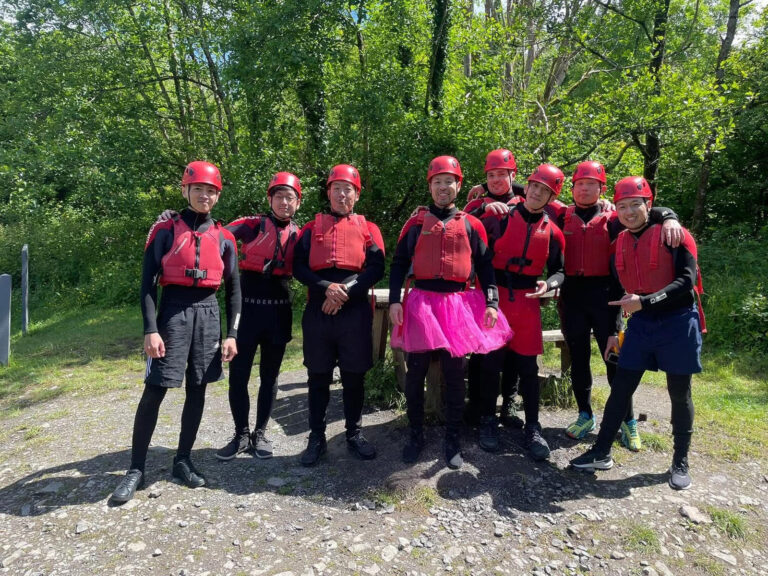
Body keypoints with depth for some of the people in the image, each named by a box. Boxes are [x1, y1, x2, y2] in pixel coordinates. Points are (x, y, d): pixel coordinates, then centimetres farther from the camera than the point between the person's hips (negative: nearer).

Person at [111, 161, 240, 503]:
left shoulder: (224, 238, 8)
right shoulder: (165, 231, 1)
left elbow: (233, 289, 10)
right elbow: (148, 282, -3)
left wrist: (232, 334, 3)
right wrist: (150, 329, -13)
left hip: (208, 314, 3)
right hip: (173, 312, -3)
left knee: (197, 390, 9)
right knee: (154, 391, -2)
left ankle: (183, 460, 24)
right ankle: (136, 469, 13)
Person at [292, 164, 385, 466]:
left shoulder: (368, 228, 10)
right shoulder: (312, 228, 11)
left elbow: (376, 268, -2)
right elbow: (298, 266, 1)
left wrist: (346, 292, -14)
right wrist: (326, 288, -15)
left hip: (356, 311, 0)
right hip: (318, 311, 1)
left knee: (354, 375, 8)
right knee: (318, 376, 8)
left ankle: (354, 434, 24)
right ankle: (317, 438, 21)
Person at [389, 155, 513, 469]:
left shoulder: (471, 224, 8)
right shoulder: (416, 222, 7)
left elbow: (485, 266, 9)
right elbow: (399, 263, 6)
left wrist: (491, 303, -1)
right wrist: (394, 300, -5)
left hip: (458, 305, 0)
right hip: (421, 303, 0)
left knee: (454, 376, 8)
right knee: (415, 374, 7)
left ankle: (453, 441, 22)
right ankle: (416, 436, 25)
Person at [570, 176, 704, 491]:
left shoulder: (675, 236, -10)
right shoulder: (620, 243, 6)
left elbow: (686, 281, -18)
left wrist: (644, 301, -29)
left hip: (677, 323, -4)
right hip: (640, 323, 4)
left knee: (679, 394, 8)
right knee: (620, 388, 5)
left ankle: (680, 462, 26)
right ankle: (602, 452, 15)